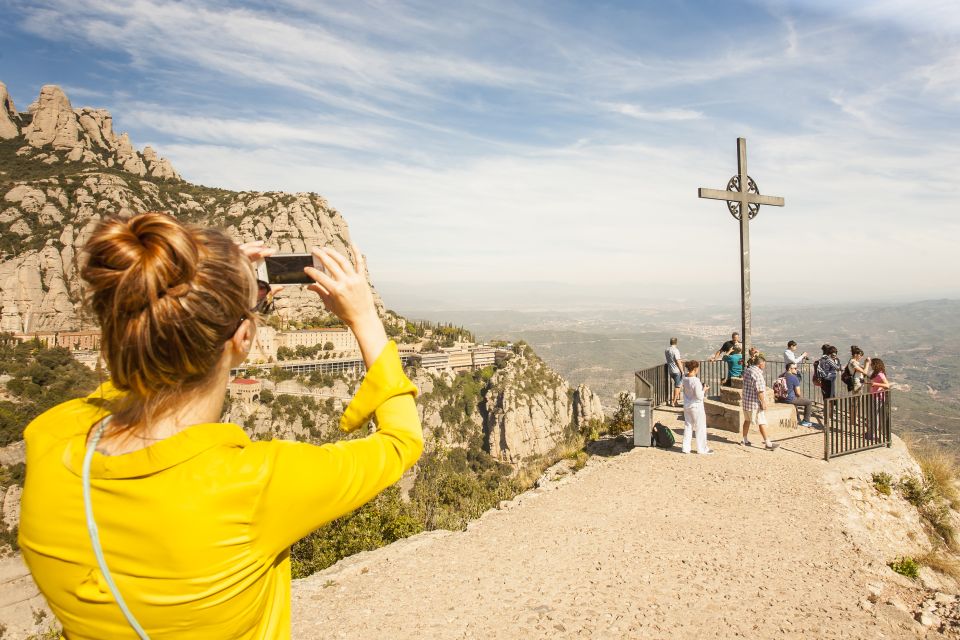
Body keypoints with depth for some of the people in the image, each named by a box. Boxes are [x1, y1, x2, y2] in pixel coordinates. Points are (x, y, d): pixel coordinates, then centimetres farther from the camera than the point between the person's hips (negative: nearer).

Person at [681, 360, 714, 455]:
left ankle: (686, 447, 19)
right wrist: (704, 390, -4)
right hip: (696, 406, -7)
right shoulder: (696, 381, -23)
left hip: (686, 406, 7)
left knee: (688, 426, 15)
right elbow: (699, 396, -20)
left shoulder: (685, 379, -1)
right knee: (700, 427, 8)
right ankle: (702, 449, 18)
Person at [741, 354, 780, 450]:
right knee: (762, 423, -3)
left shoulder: (747, 370, 8)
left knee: (747, 420, 18)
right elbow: (760, 391, -23)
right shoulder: (757, 373, -21)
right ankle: (768, 443, 0)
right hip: (755, 402, -9)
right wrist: (763, 403, -17)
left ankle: (745, 440, 25)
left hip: (746, 400, 9)